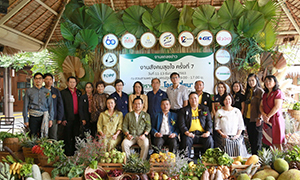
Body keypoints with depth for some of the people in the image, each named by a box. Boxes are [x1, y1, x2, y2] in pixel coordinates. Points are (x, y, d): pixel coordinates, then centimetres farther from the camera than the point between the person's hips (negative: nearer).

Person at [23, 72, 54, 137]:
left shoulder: (47, 91, 8)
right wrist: (26, 120, 0)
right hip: (33, 117, -1)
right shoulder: (29, 91, 4)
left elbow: (50, 106, 8)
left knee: (44, 136, 0)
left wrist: (51, 119, 3)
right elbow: (25, 106, 4)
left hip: (44, 115, 1)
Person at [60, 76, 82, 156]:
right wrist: (63, 119, -10)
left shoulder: (79, 93, 13)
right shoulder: (63, 92, 0)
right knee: (68, 137, 2)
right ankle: (68, 154, 10)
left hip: (77, 118, 4)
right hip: (68, 118, -4)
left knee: (76, 136, 8)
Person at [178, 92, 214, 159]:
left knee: (209, 140, -28)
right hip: (190, 133, -1)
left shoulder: (205, 109, 19)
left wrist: (208, 132, -7)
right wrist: (186, 132, -15)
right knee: (186, 140, -32)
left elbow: (209, 122, 11)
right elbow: (181, 124, 4)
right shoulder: (184, 110, 14)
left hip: (202, 133, 1)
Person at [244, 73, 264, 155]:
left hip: (255, 119, -6)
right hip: (247, 119, 6)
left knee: (257, 140, 1)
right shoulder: (248, 91, 13)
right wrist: (244, 116, 8)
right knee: (251, 139, 12)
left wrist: (259, 118, -18)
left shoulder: (260, 91, -7)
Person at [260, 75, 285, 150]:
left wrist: (268, 116, -13)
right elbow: (261, 106, 13)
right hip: (267, 121, 6)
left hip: (275, 119, -6)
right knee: (269, 143, 5)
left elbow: (277, 107, -13)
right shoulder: (265, 94, 18)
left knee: (277, 144, -5)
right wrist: (263, 114, -6)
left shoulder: (278, 92, -4)